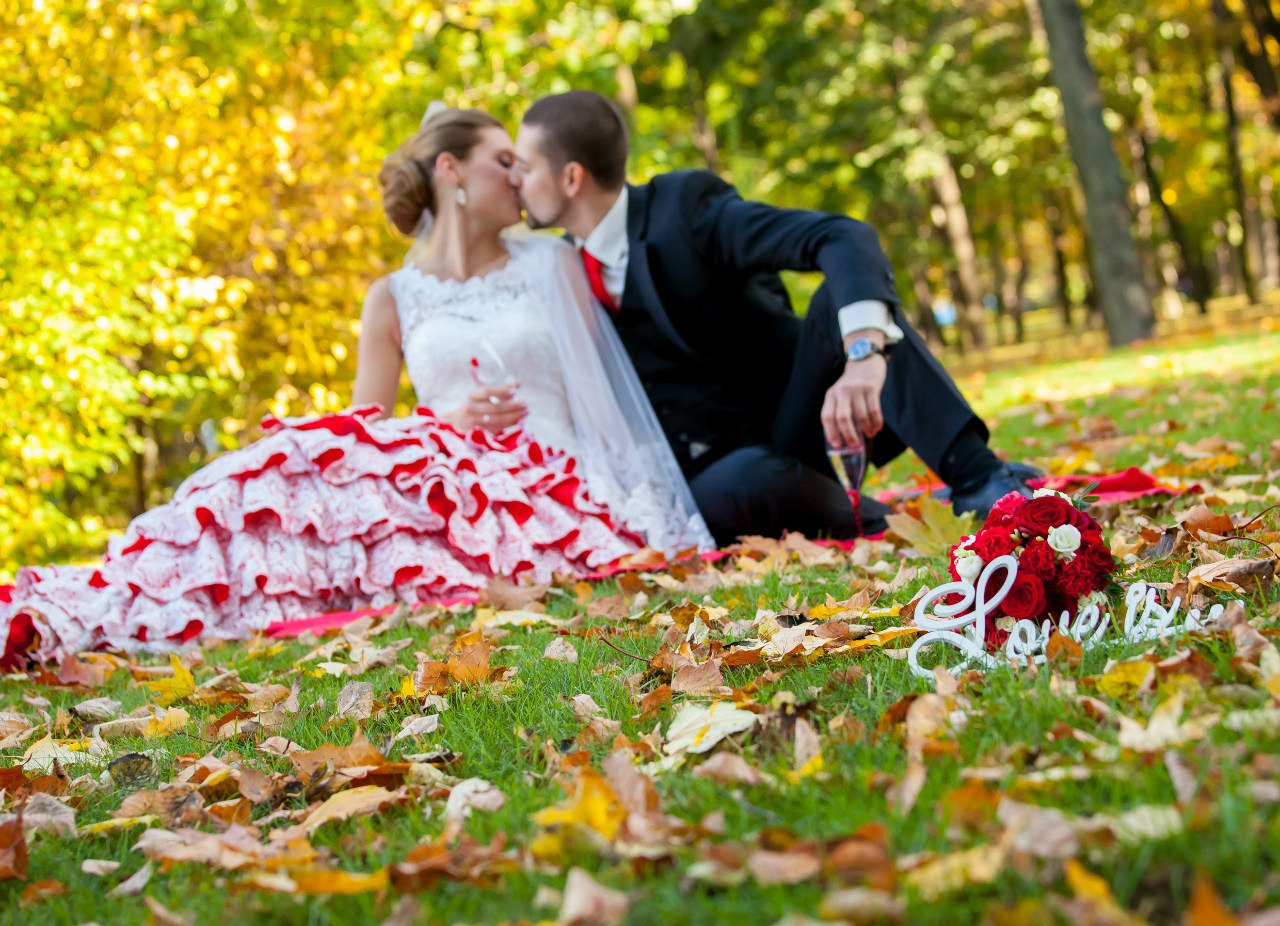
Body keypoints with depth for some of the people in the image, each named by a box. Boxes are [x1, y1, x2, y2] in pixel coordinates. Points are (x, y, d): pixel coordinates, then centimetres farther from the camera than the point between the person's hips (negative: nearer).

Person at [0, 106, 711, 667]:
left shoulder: (552, 264, 15)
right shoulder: (393, 300, 15)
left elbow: (597, 390, 11)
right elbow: (363, 429, 9)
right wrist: (450, 422, -9)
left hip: (543, 485, -2)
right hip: (440, 473, 2)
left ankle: (113, 612, -37)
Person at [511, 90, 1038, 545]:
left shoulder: (685, 205, -11)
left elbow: (844, 240, -28)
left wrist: (865, 356, -45)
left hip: (799, 418, -2)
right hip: (715, 472, 2)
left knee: (844, 293, -29)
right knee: (739, 486, -37)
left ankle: (976, 478, -33)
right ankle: (885, 526, -12)